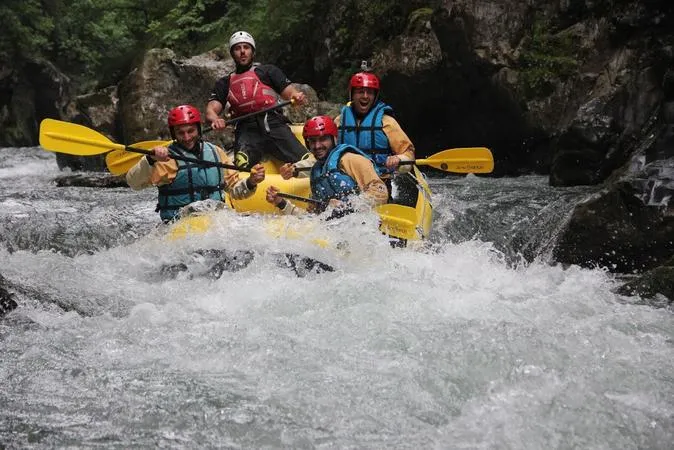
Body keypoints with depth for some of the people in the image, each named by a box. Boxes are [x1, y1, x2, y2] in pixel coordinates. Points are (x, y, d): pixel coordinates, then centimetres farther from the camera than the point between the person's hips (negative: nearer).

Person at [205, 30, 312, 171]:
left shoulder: (268, 71, 20)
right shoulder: (225, 83, 24)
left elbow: (290, 92, 10)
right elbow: (211, 110, 13)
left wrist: (297, 97, -16)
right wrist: (216, 120, -13)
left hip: (274, 124, 0)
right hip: (246, 130, 0)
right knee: (242, 164, -32)